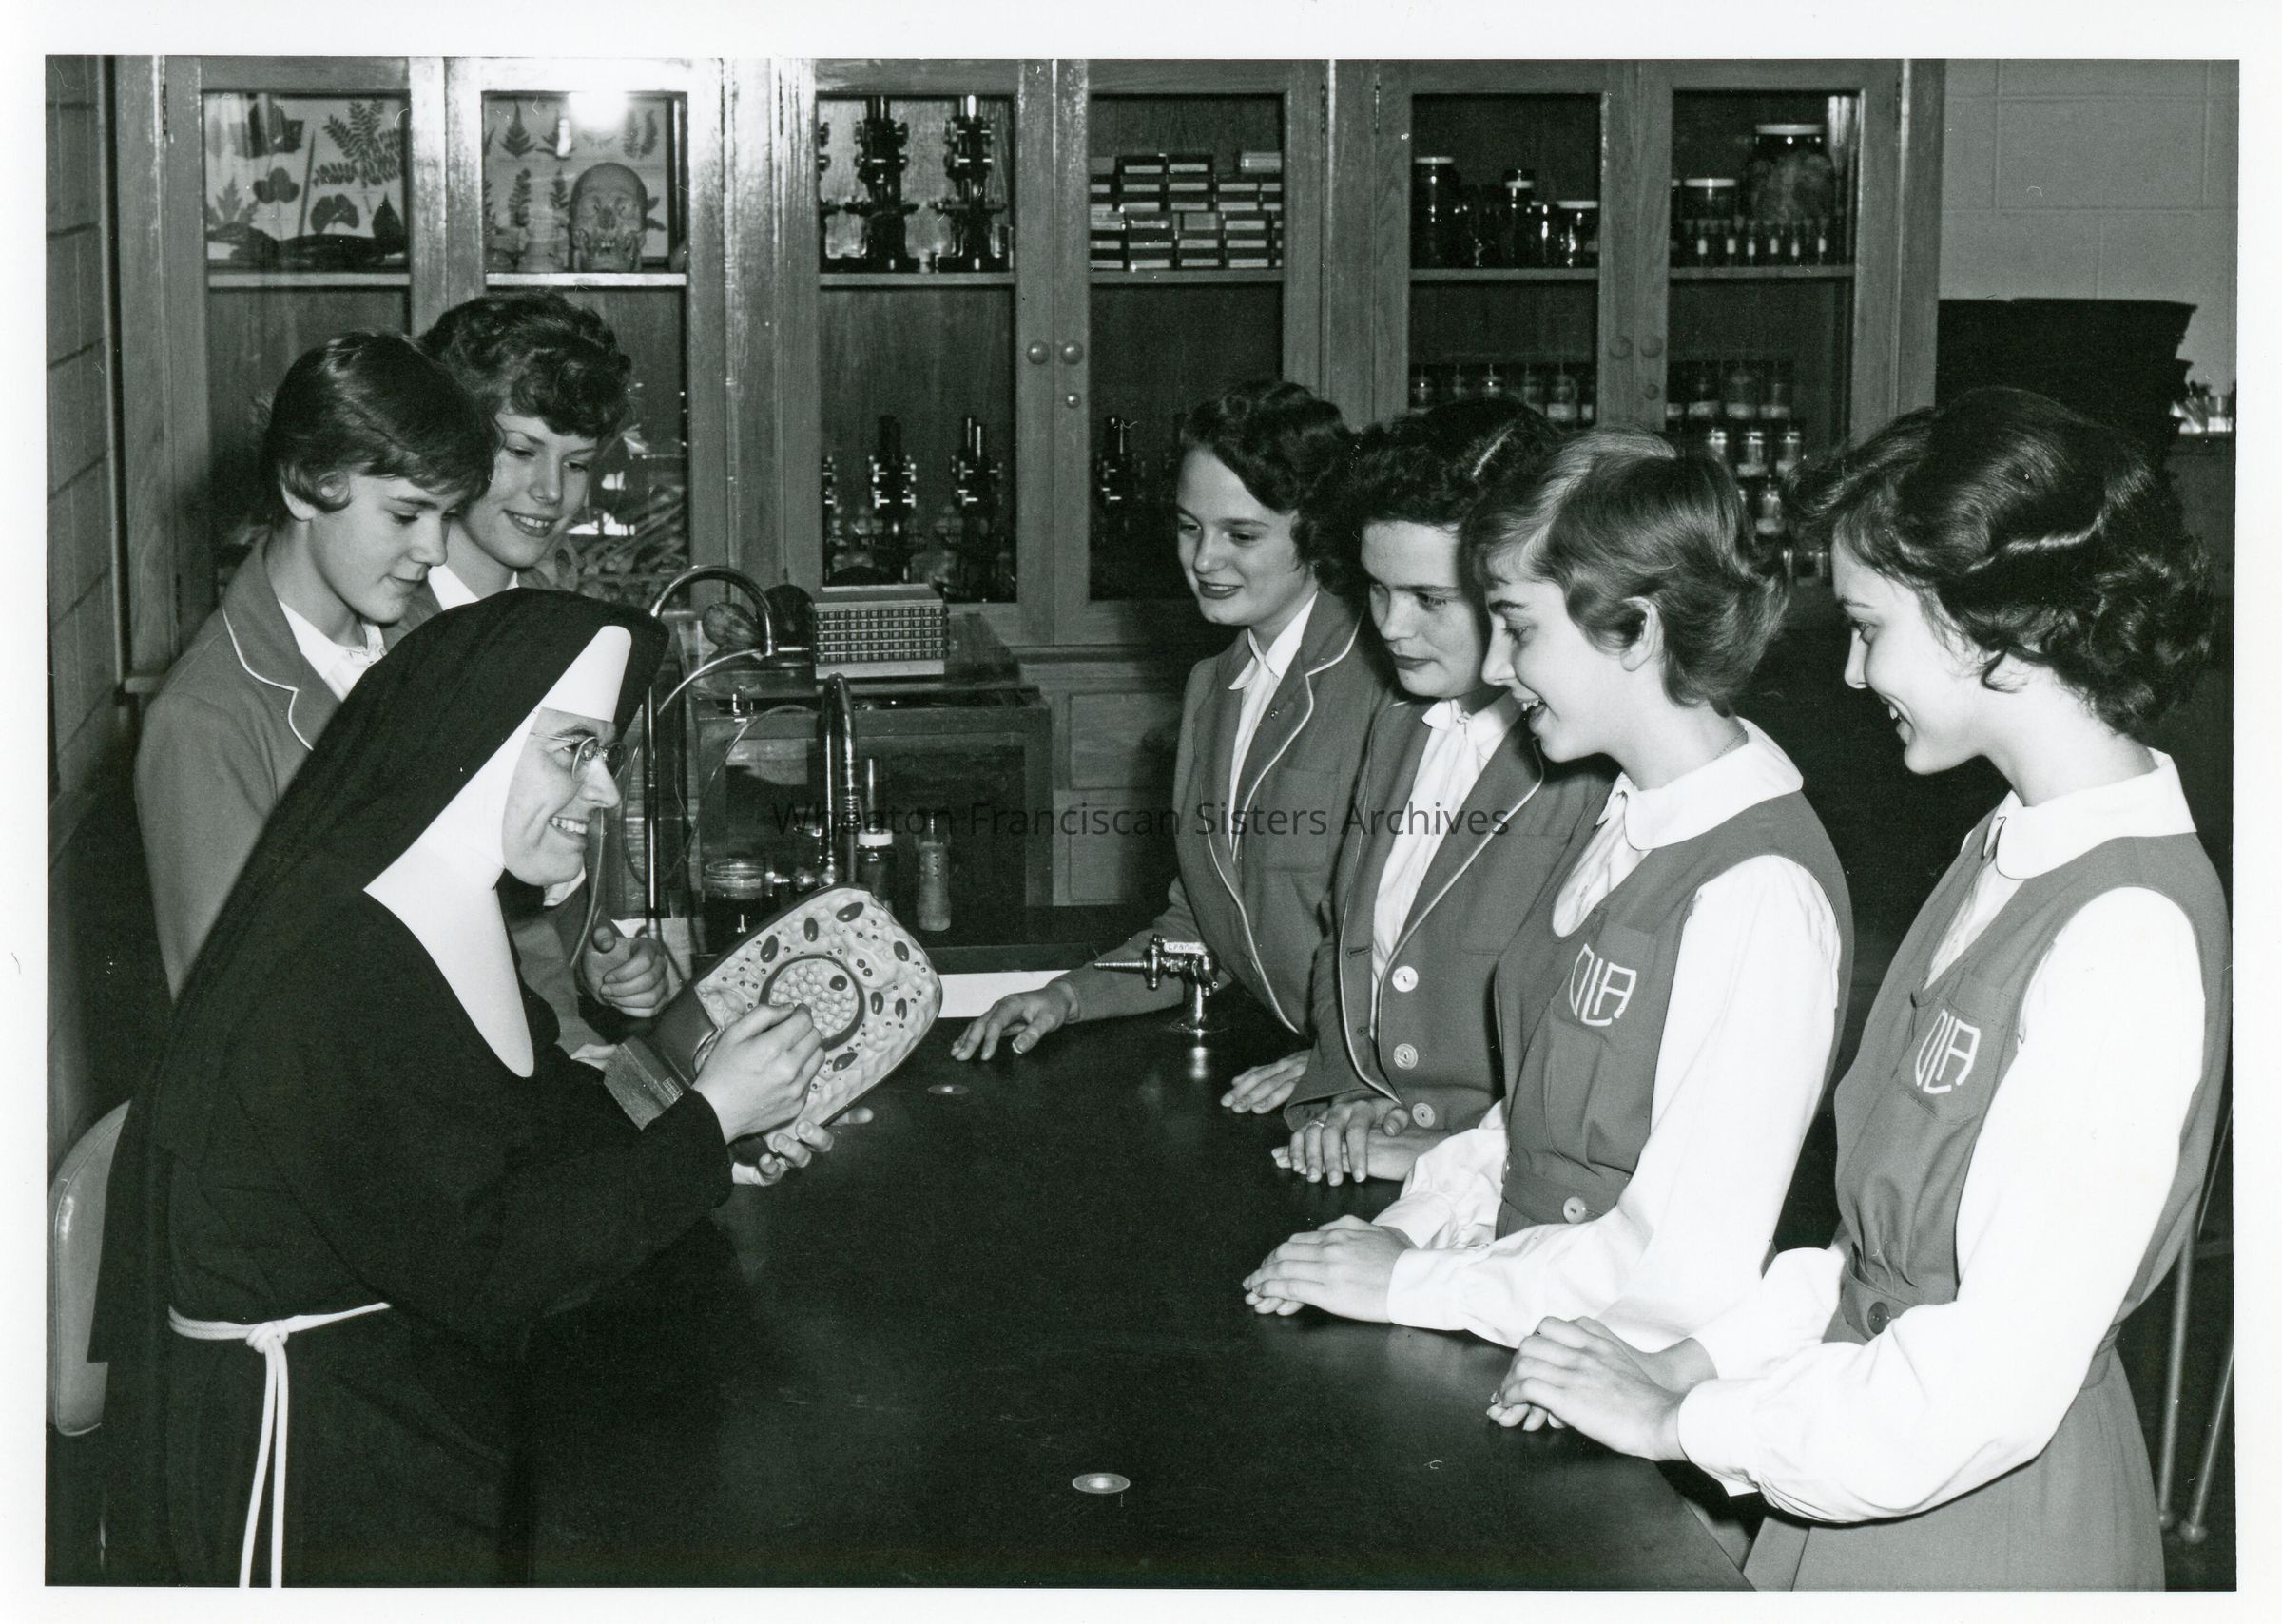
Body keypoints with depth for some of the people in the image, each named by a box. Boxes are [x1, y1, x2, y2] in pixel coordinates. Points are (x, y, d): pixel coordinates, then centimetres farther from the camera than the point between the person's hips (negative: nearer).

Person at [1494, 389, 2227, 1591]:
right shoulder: (2009, 852, 4)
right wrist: (1704, 1358, 3)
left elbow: (1996, 1378, -24)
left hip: (1981, 1529, -8)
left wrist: (1685, 1422, -16)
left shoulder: (2128, 940, -24)